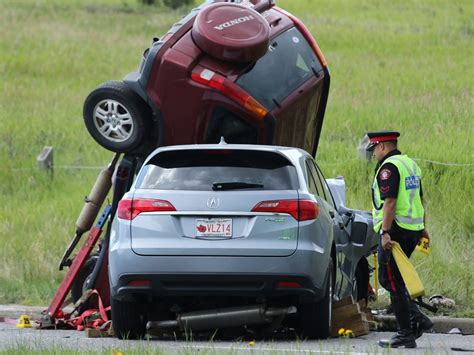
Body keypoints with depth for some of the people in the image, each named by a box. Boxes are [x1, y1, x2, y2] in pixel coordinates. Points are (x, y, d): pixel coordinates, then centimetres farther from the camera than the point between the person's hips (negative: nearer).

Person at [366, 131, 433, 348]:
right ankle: (417, 318, 8)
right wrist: (422, 228, 31)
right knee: (388, 279, 17)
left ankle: (406, 335, -5)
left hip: (396, 231, -10)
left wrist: (385, 232, -26)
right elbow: (419, 199, 24)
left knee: (393, 282, -5)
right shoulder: (410, 164, 18)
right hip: (413, 231, 10)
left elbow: (390, 201, -22)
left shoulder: (388, 168, -13)